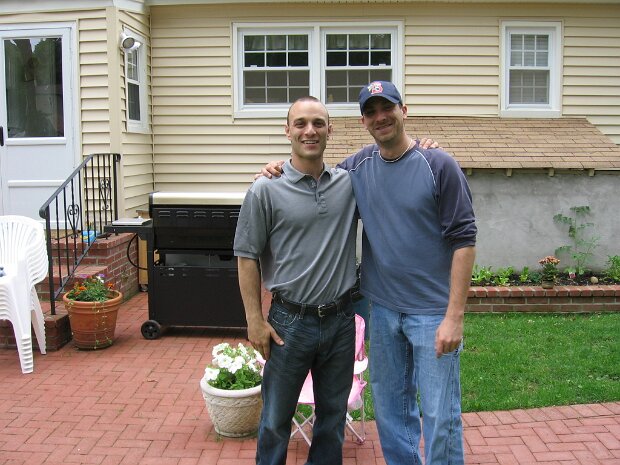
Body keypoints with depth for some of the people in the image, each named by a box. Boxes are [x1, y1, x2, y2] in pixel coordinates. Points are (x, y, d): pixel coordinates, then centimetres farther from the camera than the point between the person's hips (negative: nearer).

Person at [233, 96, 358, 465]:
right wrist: (255, 319, -8)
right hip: (291, 321, -3)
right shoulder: (267, 190, -7)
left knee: (333, 414, 18)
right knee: (276, 418, 11)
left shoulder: (351, 183, 1)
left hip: (341, 319, 3)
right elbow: (247, 257, -5)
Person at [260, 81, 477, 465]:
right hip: (382, 309, 5)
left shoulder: (439, 166, -9)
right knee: (390, 409, 17)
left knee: (440, 416, 2)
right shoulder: (356, 167, 4)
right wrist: (282, 173, -3)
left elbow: (464, 241, -11)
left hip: (432, 313, -4)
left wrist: (454, 316, -16)